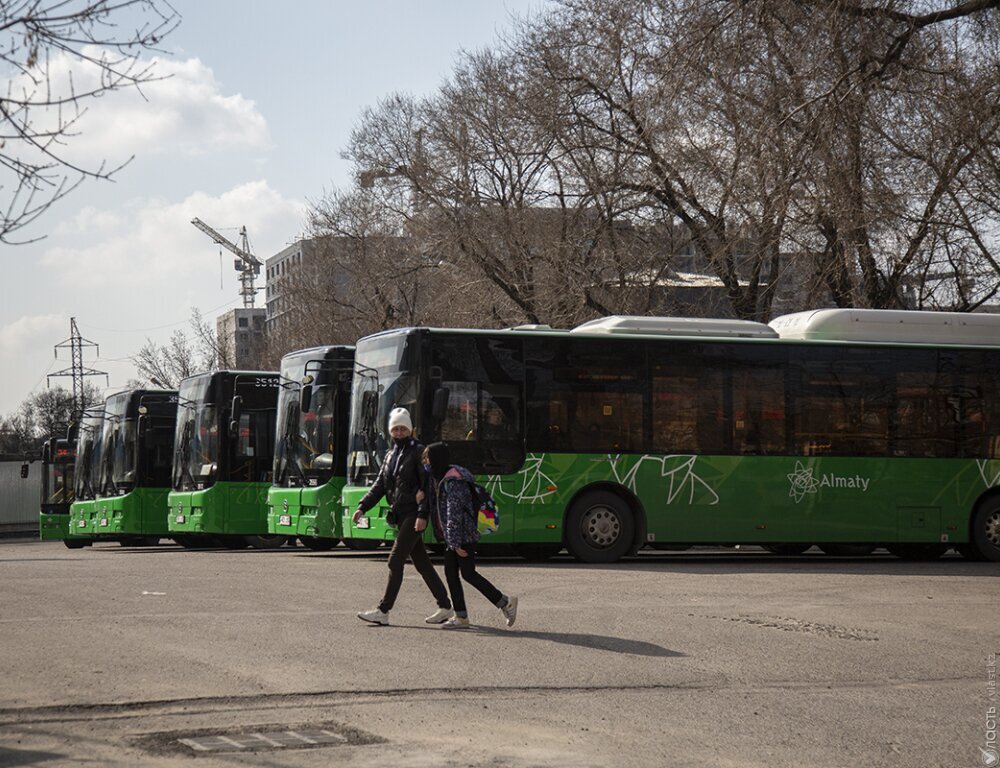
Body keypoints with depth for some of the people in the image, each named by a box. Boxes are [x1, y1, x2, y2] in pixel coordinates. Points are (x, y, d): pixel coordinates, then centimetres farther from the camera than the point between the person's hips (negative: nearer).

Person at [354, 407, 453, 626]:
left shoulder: (418, 453, -7)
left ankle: (383, 611, -10)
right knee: (421, 563, 10)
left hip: (413, 515, -8)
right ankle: (445, 607, 17)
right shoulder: (391, 456, 17)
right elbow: (380, 485, 16)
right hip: (401, 516, 8)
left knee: (395, 561, -11)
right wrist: (362, 507, 4)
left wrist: (422, 514, -21)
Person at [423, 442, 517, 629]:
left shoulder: (453, 482, -20)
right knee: (450, 572, 7)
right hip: (453, 537, 10)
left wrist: (455, 543, -22)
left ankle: (505, 603, 3)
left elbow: (454, 515, -22)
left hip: (463, 536, -10)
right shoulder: (438, 477, 9)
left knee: (468, 573, -5)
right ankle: (461, 616, 10)